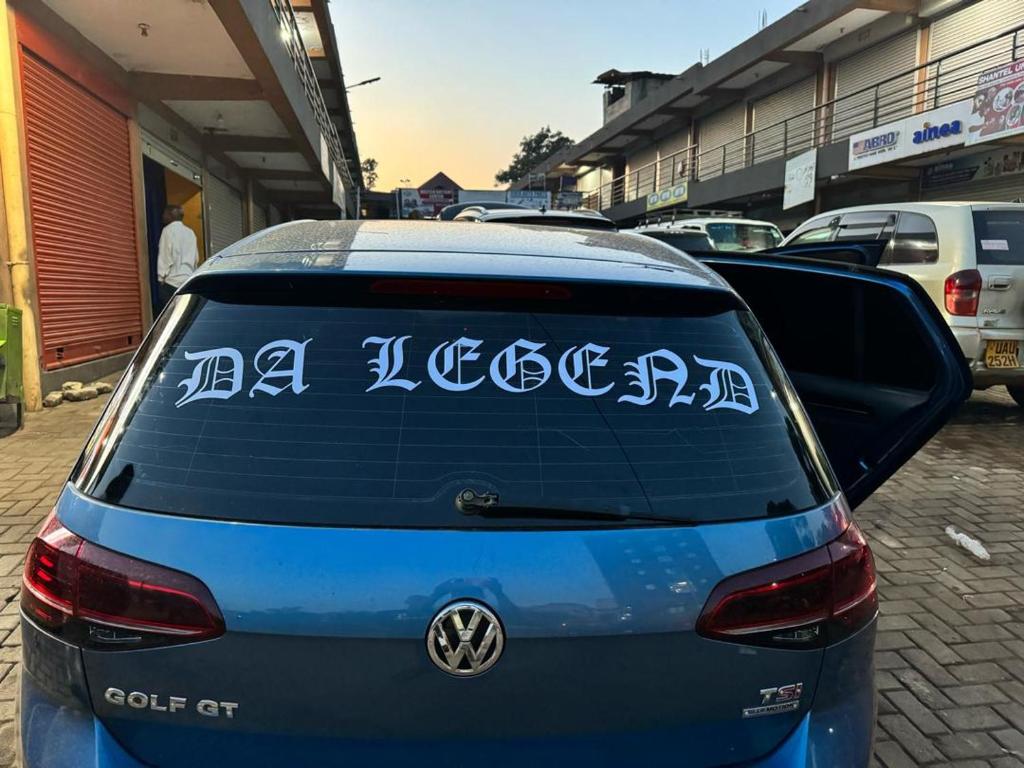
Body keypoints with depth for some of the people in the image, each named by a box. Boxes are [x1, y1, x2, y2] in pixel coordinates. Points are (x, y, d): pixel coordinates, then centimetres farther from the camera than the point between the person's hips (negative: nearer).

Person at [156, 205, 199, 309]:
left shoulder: (168, 230, -1)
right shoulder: (191, 232, 15)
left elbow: (164, 256, -7)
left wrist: (161, 277, -4)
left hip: (172, 281, -6)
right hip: (189, 281, 6)